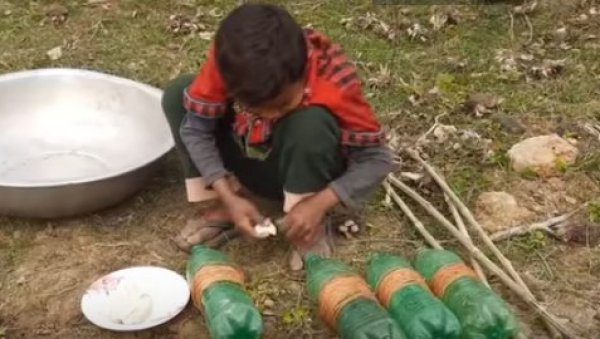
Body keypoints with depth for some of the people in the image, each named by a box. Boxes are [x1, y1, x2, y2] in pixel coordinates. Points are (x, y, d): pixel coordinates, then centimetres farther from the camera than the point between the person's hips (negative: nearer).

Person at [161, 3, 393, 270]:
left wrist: (318, 205, -36)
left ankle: (312, 227, -15)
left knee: (310, 122, -38)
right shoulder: (226, 61, -28)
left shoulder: (334, 82, -33)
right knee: (176, 95, -17)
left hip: (307, 170, -3)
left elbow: (378, 159, -26)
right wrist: (229, 198, -28)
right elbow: (194, 129, -19)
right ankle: (228, 202, -7)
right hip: (250, 161, 3)